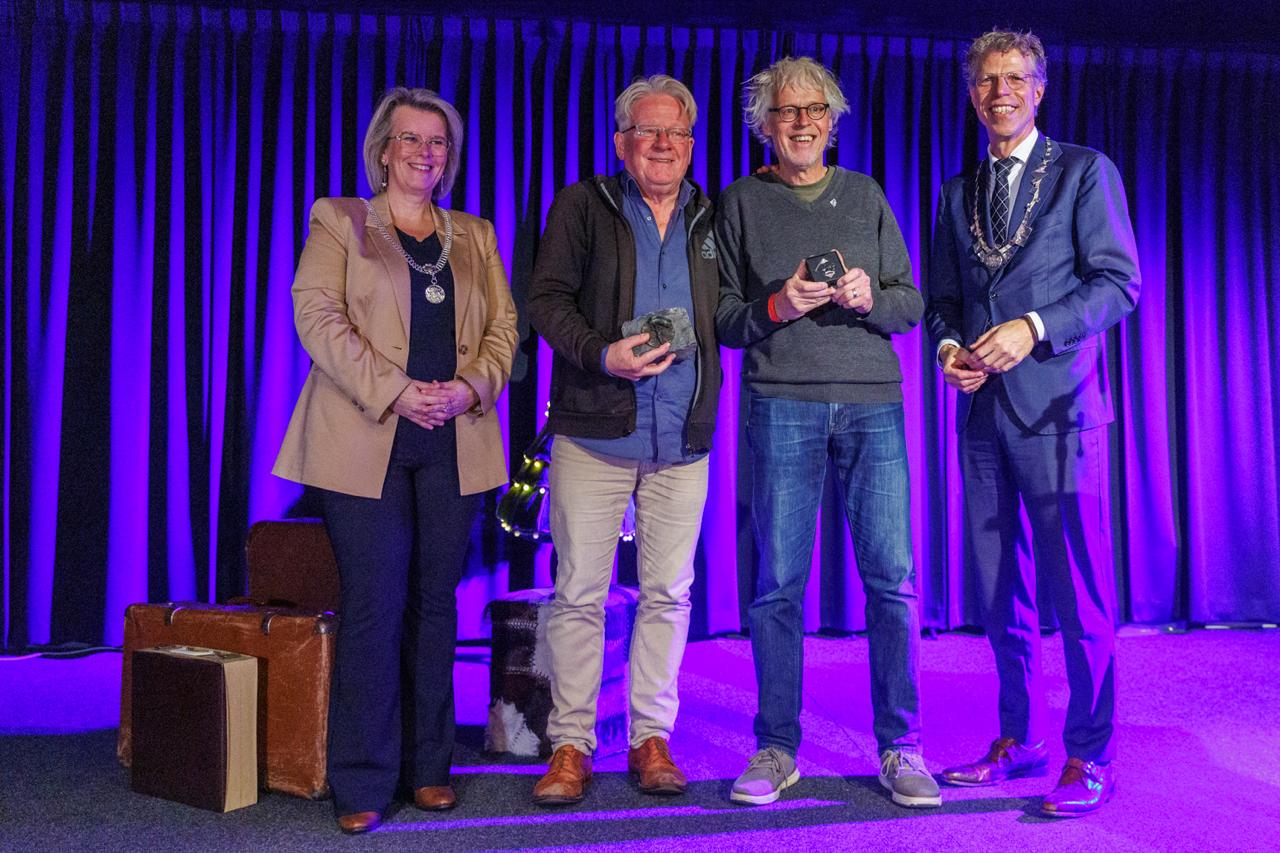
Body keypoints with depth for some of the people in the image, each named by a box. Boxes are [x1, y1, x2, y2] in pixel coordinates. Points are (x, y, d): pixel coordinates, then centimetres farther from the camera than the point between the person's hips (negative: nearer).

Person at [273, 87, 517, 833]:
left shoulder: (475, 236, 18)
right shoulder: (338, 223, 8)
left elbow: (504, 325, 11)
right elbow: (318, 316, -6)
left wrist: (472, 386, -10)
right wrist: (393, 392, -16)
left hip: (453, 445, 4)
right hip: (366, 442, -3)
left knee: (436, 604, 6)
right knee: (375, 607, -6)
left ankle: (428, 767, 16)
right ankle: (364, 784, 3)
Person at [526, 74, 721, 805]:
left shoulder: (711, 218, 15)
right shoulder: (584, 206, 6)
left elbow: (730, 315, 16)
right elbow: (547, 298, -1)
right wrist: (600, 355, -16)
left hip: (683, 438, 3)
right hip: (594, 430, -3)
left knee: (668, 592, 6)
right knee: (580, 593, 0)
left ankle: (652, 737, 18)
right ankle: (571, 744, 11)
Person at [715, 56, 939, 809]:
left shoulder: (866, 195, 14)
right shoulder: (741, 203, 10)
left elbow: (912, 303, 11)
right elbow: (722, 319, 7)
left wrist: (871, 298, -10)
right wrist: (776, 307, -12)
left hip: (873, 401, 2)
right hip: (782, 404, -1)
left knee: (892, 576, -2)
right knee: (779, 584, 0)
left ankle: (901, 747, 9)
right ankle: (777, 748, 12)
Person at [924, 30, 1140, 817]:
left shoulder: (1085, 172, 4)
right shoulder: (958, 195, 18)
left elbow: (1118, 281, -4)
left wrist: (1034, 328, -17)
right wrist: (949, 347, -2)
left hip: (1057, 406, -5)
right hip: (983, 412, 5)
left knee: (1078, 587, -3)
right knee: (999, 589, 8)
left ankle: (1090, 758, 8)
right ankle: (1021, 741, 21)